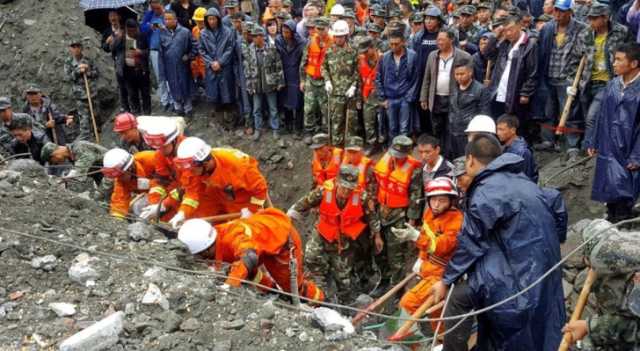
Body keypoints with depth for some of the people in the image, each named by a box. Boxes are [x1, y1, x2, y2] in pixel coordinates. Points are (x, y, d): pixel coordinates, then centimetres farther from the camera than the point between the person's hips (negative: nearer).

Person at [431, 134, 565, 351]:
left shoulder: (485, 193, -14)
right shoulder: (520, 181, 14)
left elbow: (470, 245, -8)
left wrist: (446, 280, 4)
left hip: (519, 273, -9)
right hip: (543, 267, 9)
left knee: (458, 297, 0)